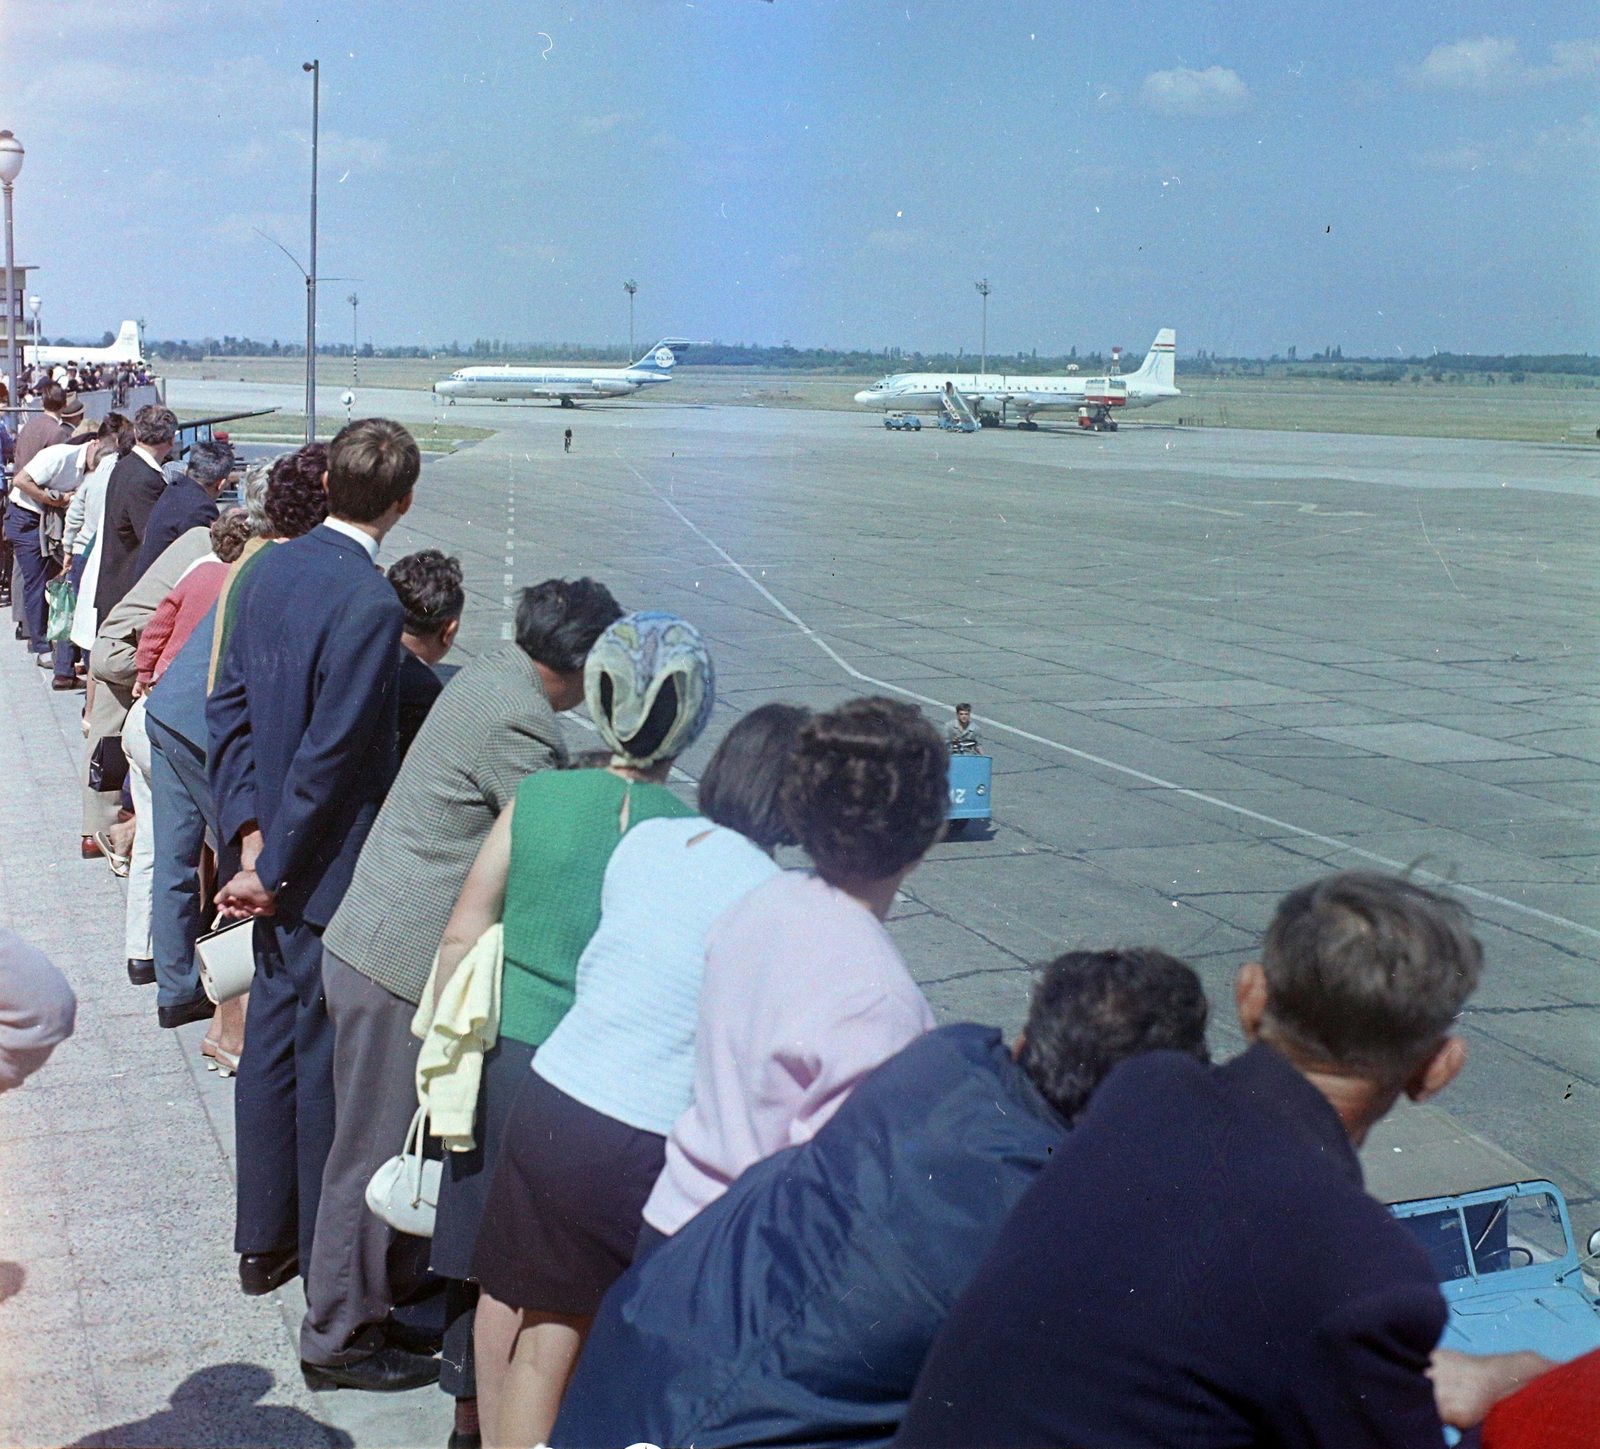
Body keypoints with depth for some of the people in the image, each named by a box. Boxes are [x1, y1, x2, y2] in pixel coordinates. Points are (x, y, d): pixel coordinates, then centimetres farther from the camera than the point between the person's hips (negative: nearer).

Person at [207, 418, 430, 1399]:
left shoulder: (272, 570, 3)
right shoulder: (370, 605, -23)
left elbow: (230, 707, 6)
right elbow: (329, 759, -23)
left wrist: (250, 832, 2)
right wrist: (273, 868, -12)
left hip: (278, 856, 8)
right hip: (325, 871, -8)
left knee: (274, 1040, 19)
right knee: (332, 1076, 1)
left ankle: (265, 1239, 35)